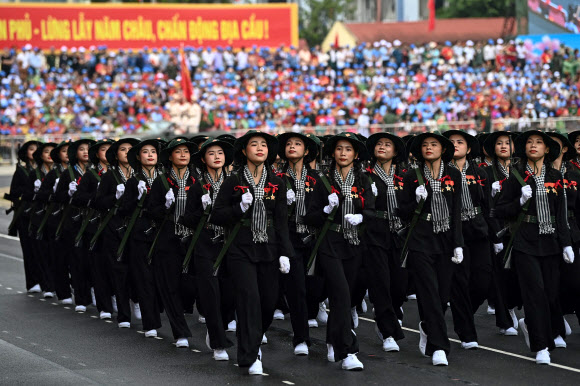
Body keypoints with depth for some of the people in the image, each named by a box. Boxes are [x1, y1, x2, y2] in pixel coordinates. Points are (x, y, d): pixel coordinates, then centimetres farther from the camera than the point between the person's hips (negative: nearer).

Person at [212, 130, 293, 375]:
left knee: (269, 300, 6)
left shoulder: (276, 183, 7)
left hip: (268, 249, 3)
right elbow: (217, 216, 0)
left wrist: (284, 253, -1)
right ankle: (250, 357, -9)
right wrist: (240, 208, -16)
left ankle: (253, 340, 34)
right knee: (249, 298, -12)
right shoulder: (233, 182, 0)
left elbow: (282, 221, 7)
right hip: (241, 250, -3)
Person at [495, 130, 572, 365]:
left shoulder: (555, 177, 9)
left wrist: (566, 244, 5)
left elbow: (561, 214, 11)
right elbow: (500, 211, 1)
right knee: (535, 291, -10)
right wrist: (520, 201, -15)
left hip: (550, 241, 3)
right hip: (526, 242, -3)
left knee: (551, 291, 4)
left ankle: (530, 325, 34)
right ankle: (541, 347, -5)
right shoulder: (516, 176, 0)